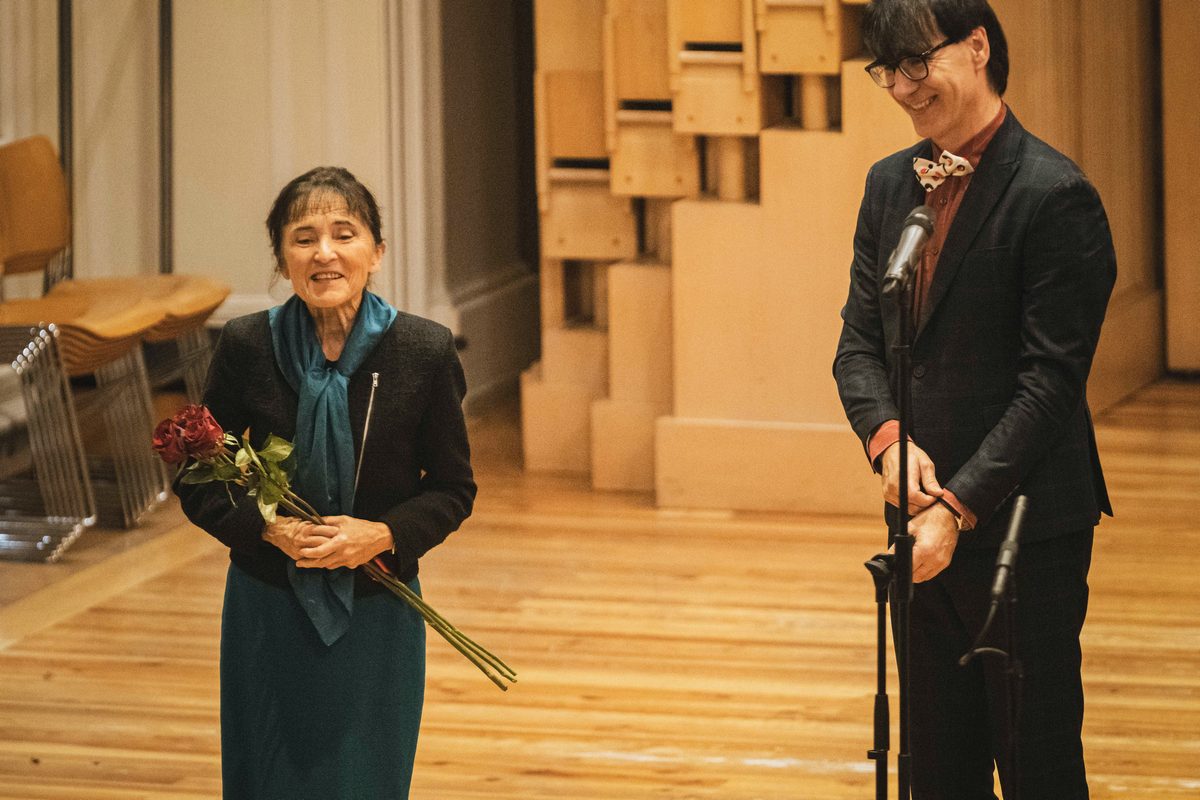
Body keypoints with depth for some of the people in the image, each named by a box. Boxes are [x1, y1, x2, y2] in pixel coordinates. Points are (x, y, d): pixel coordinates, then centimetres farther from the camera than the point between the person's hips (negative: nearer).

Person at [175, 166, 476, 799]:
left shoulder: (424, 352, -8)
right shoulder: (246, 346, -7)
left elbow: (453, 489, 1)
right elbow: (197, 485, 1)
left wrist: (383, 535, -18)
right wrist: (271, 528, -17)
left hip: (376, 611, 0)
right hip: (269, 610, 0)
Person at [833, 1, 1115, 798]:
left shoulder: (1054, 196, -13)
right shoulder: (890, 184, 10)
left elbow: (1050, 380, -16)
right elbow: (861, 341, 11)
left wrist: (959, 505, -21)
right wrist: (888, 435, -11)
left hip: (1024, 524, -7)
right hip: (925, 522, 7)